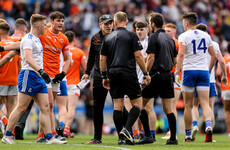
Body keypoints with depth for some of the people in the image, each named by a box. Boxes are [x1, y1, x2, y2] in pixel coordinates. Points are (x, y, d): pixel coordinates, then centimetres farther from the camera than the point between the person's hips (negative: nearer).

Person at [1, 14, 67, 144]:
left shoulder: (37, 39, 19)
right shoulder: (28, 39, -12)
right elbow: (28, 58, -25)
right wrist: (41, 71, -34)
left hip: (39, 77, 9)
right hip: (28, 75, -9)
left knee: (45, 108, 1)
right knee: (21, 108, -8)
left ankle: (49, 137, -2)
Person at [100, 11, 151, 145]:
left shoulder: (108, 38, 12)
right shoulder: (132, 36, -1)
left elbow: (102, 59, 12)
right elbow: (138, 55, -6)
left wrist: (104, 77, 21)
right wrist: (146, 74, 1)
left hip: (113, 74, 4)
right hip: (128, 73, -4)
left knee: (118, 105, 6)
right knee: (137, 103, 2)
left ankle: (121, 137, 5)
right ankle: (127, 129, -17)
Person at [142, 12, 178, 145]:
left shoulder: (154, 37, -7)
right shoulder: (170, 38, 14)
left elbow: (151, 58, -14)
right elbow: (175, 60, 18)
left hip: (155, 75, -6)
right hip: (168, 76, 6)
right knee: (168, 108, 5)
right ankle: (173, 138, 0)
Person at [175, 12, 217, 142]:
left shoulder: (184, 36, -2)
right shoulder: (206, 36, 12)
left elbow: (181, 55, -15)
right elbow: (214, 56, 16)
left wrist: (177, 72, -15)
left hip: (189, 71, -3)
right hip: (204, 71, 3)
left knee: (188, 105, 5)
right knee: (205, 103, -2)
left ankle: (188, 135, 9)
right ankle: (209, 126, -29)